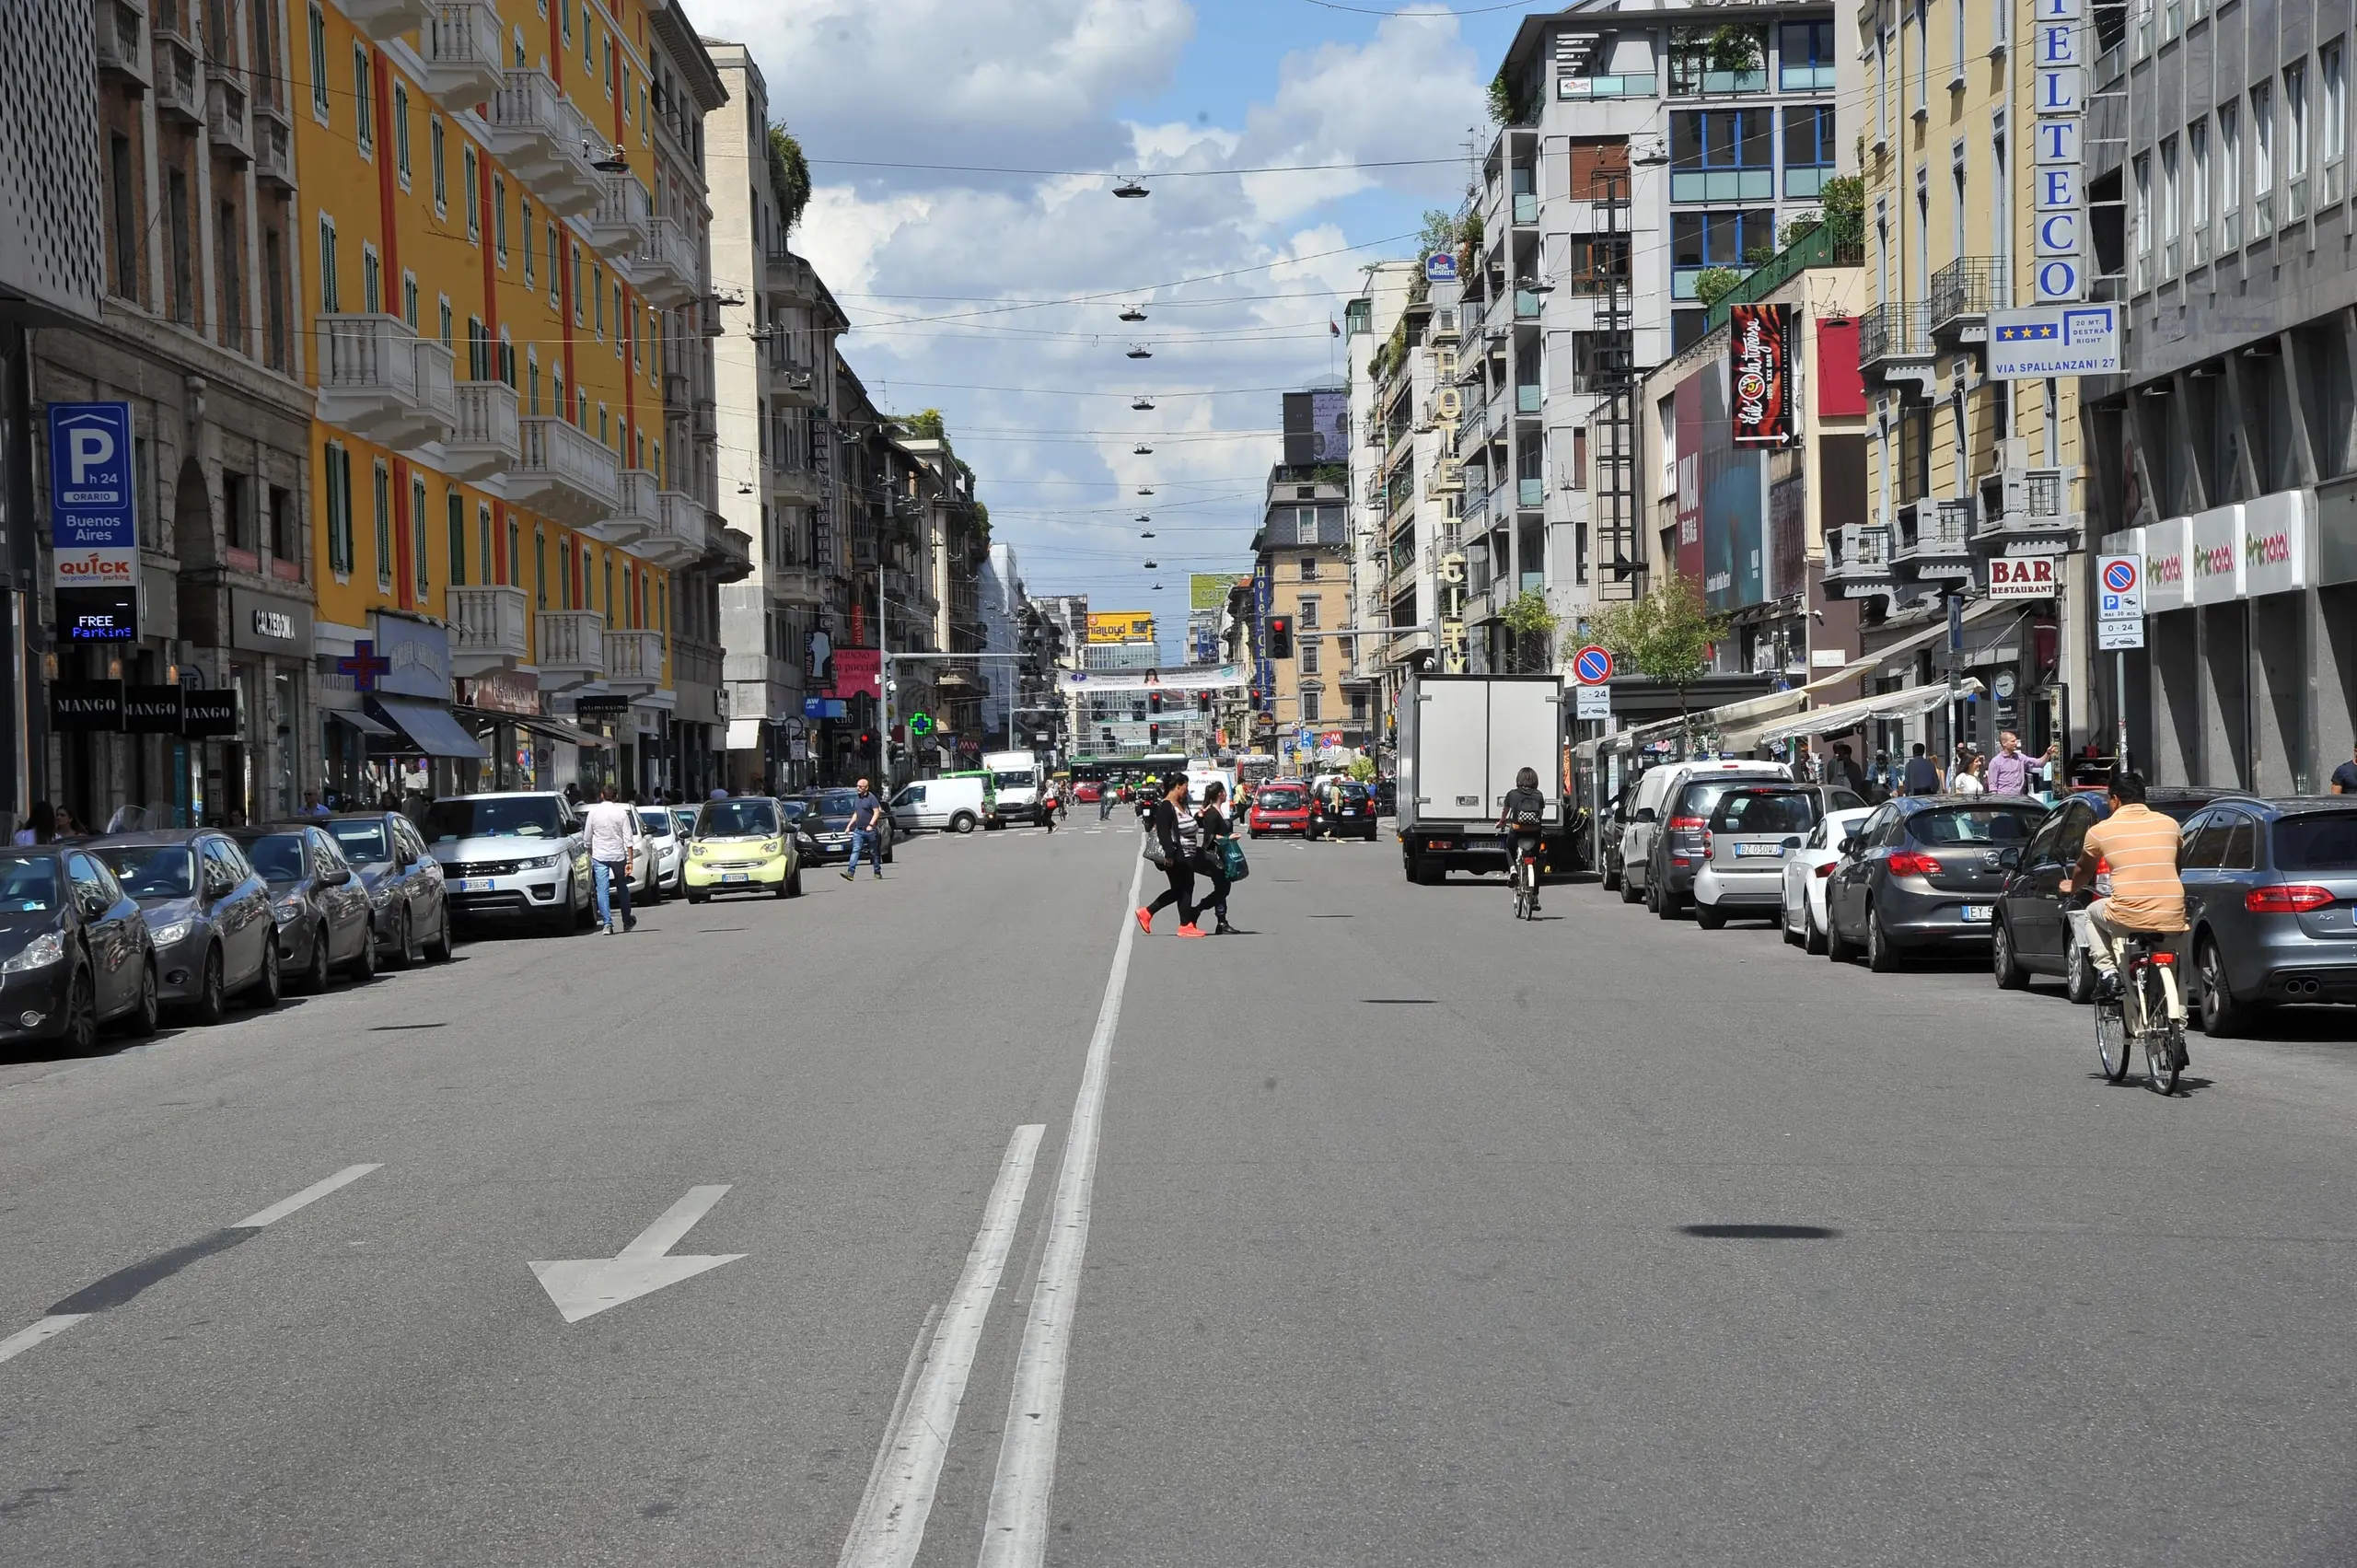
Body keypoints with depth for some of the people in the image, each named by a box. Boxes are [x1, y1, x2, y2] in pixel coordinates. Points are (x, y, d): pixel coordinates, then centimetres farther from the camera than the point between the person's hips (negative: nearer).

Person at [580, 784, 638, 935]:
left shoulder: (593, 812, -2)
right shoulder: (621, 812, -4)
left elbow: (587, 837, 5)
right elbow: (628, 839, -6)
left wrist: (590, 855, 21)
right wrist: (630, 861, -4)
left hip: (599, 856, -1)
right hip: (618, 855, 1)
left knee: (602, 890, -2)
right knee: (622, 889, 15)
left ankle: (607, 923, -13)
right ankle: (627, 922, 27)